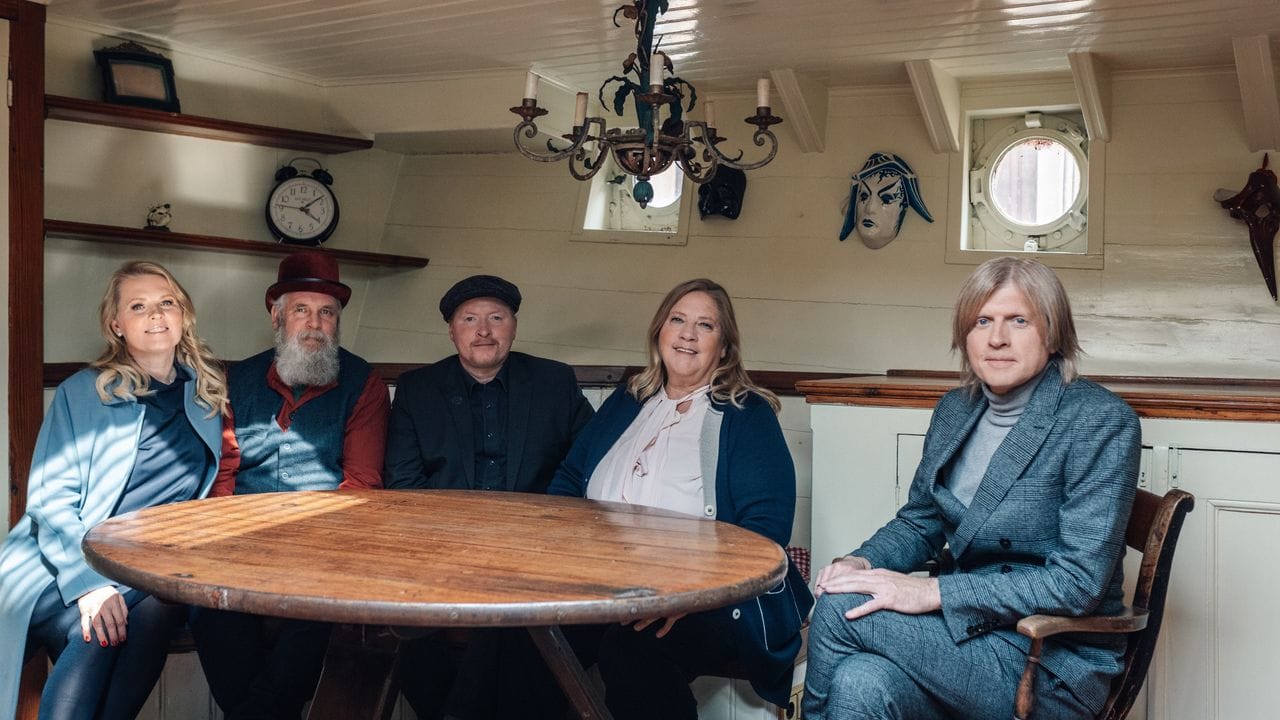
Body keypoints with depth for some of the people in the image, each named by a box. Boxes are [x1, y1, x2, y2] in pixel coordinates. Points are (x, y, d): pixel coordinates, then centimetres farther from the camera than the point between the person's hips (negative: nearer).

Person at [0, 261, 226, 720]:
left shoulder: (209, 391, 15)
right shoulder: (82, 392, 7)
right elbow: (50, 498, -1)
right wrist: (89, 583, -18)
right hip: (69, 567, -2)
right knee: (99, 641, -33)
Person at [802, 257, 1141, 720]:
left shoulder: (1101, 421, -12)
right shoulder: (954, 410, 9)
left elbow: (1079, 583, -18)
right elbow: (918, 523, 19)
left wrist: (934, 592, -24)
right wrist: (863, 562, -4)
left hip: (1054, 667, -5)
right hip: (976, 634, 5)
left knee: (840, 609, -22)